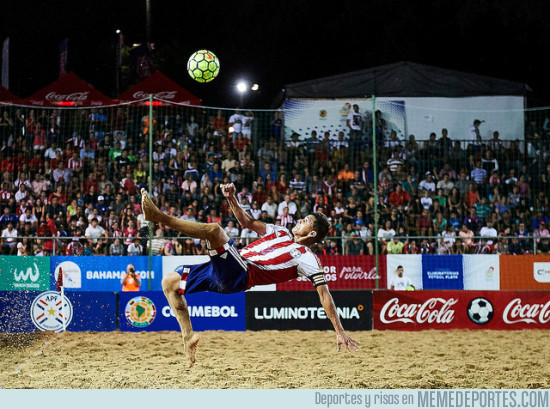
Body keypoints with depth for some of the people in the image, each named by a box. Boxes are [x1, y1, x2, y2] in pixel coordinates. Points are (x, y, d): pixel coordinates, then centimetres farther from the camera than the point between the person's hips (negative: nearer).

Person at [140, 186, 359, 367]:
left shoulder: (307, 259, 0)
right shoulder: (282, 233, 23)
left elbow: (324, 295, -5)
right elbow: (248, 222, 24)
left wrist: (340, 333, -11)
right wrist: (232, 200, 6)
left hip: (240, 276, -9)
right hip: (222, 274, 9)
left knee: (214, 229, -28)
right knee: (169, 282, 7)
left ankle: (160, 217, -34)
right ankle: (189, 338, 2)